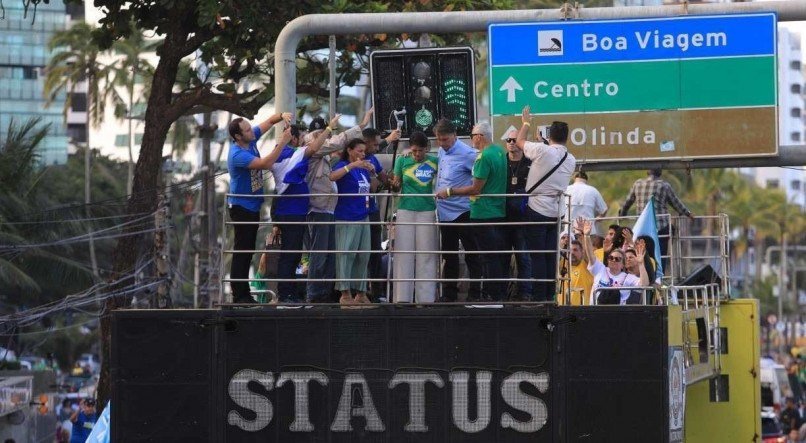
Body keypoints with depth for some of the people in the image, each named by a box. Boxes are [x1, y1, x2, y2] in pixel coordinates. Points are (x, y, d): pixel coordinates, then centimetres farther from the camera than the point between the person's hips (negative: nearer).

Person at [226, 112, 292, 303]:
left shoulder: (251, 139, -2)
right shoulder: (237, 155, -26)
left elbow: (269, 122, 9)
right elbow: (266, 164, -35)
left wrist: (282, 116, -13)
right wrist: (283, 142, -32)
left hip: (253, 205, 9)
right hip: (241, 206, -9)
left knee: (248, 251, 12)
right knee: (242, 251, -7)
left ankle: (244, 293, 18)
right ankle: (239, 295, -4)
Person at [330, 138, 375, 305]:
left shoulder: (363, 168, 14)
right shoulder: (343, 166, -7)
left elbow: (369, 189, 27)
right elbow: (333, 176, -29)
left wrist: (372, 172, 11)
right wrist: (352, 165, -34)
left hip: (363, 217, 8)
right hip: (347, 218, -8)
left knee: (363, 255, 10)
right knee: (346, 254, -7)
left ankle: (361, 292, 17)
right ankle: (345, 293, -7)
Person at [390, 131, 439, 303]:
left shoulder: (435, 162, 4)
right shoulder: (402, 161, 5)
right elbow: (396, 188, 9)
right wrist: (394, 186, -13)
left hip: (427, 211, 0)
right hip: (406, 211, 0)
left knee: (426, 256, 0)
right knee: (404, 255, -2)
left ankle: (426, 298, 3)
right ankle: (402, 297, 1)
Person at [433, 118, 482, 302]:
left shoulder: (467, 154, -16)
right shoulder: (441, 152, 9)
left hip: (462, 212, -8)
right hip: (444, 212, 8)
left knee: (471, 254, 0)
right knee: (448, 255, 16)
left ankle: (475, 293, 5)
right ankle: (449, 292, 25)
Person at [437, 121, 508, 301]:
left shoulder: (485, 157, -19)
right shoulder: (500, 152, 8)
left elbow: (476, 188, -18)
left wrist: (449, 192, -10)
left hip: (484, 214, -9)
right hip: (500, 211, 9)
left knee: (488, 257, -3)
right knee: (500, 256, 13)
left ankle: (492, 295, 0)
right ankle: (502, 292, 18)